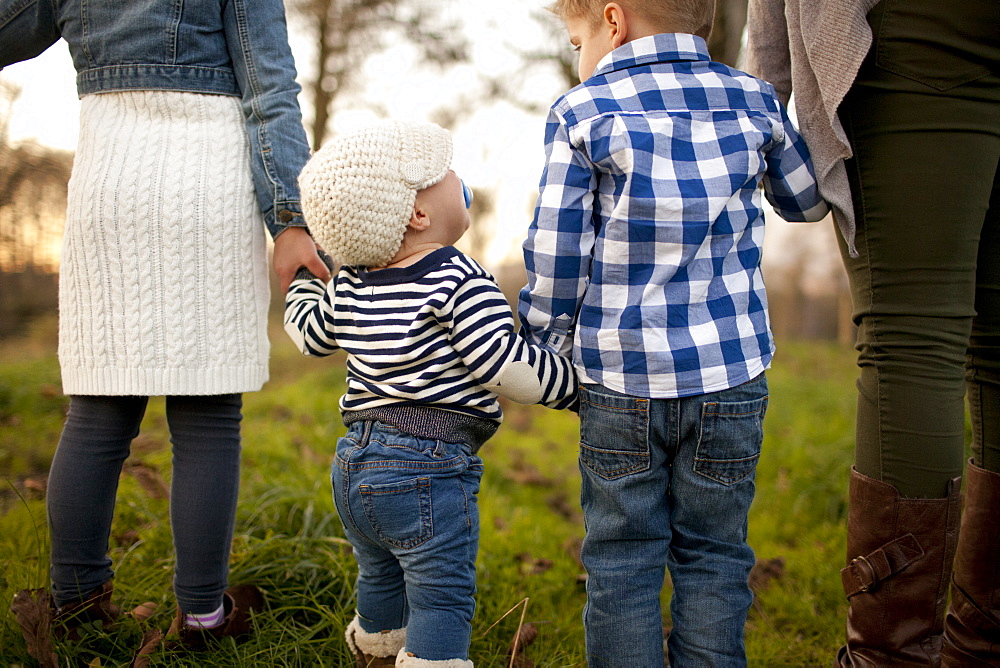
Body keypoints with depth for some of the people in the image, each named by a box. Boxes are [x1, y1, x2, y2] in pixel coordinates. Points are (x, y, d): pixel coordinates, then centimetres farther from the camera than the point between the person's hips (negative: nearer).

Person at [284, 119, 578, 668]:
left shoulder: (348, 286, 8)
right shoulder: (459, 280, -15)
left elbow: (310, 333, 26)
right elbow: (506, 367, -20)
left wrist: (304, 282, 46)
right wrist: (574, 385, -5)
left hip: (353, 466, 8)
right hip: (427, 469, -8)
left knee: (380, 584, 26)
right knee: (442, 601, 0)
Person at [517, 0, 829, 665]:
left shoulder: (580, 113, -2)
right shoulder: (753, 100, 5)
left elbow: (556, 255, -3)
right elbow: (809, 201, 20)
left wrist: (546, 347, 11)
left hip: (619, 382, -2)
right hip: (732, 377, 2)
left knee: (621, 561, 10)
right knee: (714, 555, 13)